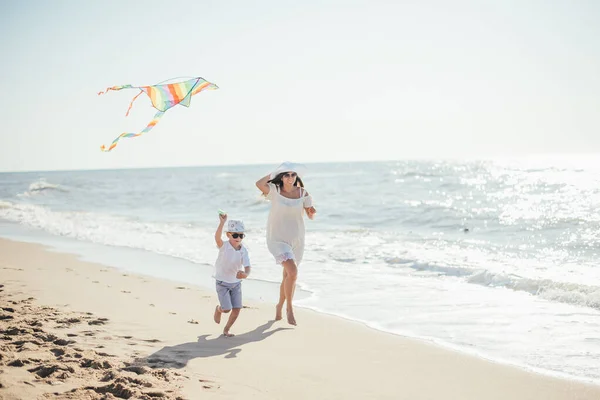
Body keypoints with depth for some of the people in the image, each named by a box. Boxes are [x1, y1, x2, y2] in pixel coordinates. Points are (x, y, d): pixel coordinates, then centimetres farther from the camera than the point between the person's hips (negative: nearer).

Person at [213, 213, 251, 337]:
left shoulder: (243, 251, -10)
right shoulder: (224, 246, -19)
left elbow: (247, 266, -18)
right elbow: (217, 237, -41)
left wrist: (245, 274, -41)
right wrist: (222, 223, -53)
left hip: (236, 282, 4)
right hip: (222, 283, -4)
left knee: (237, 309, -2)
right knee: (227, 309, -9)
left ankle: (226, 329, 20)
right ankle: (218, 309, 29)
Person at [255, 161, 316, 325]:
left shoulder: (303, 193, 0)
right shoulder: (274, 190, -8)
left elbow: (310, 215, 3)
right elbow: (259, 183, -28)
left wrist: (312, 212, -20)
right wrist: (273, 173, -13)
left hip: (296, 239, 4)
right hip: (278, 238, -4)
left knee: (288, 275, 16)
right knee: (292, 272, -22)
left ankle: (279, 306, 39)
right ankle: (290, 308, -4)